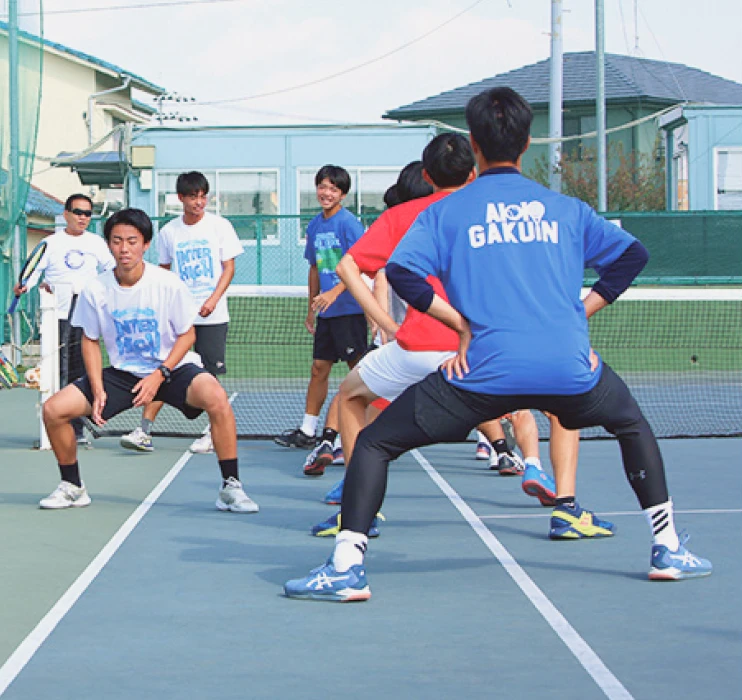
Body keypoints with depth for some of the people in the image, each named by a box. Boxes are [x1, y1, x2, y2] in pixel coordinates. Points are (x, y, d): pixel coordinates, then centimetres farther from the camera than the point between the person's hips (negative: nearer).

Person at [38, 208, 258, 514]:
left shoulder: (169, 284, -16)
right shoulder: (95, 290, -9)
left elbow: (187, 335, -7)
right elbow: (90, 341, 4)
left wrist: (159, 376, -19)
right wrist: (98, 390, -8)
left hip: (172, 367, -3)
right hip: (122, 372, 3)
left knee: (215, 397, -35)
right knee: (54, 410, -11)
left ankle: (230, 487, -21)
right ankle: (72, 487, 12)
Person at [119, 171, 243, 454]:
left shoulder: (220, 226, 0)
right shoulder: (169, 231, 6)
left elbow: (229, 267, -1)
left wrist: (213, 299, -13)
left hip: (211, 315, -2)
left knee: (210, 376, 0)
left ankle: (213, 434, 12)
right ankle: (144, 431, -7)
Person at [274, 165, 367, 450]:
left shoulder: (349, 223, -10)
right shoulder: (314, 225, 13)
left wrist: (334, 292, -27)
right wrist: (312, 308, 21)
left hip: (349, 307, -7)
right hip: (327, 312, 7)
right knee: (319, 368, 10)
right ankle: (307, 431, 16)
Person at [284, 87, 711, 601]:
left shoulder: (445, 212, 8)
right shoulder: (566, 209, 15)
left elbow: (402, 271, -6)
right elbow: (632, 254, 18)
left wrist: (463, 324, -1)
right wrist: (581, 312, 16)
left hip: (485, 369, -2)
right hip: (569, 366, 2)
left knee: (374, 443, 12)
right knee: (633, 425, 33)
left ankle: (346, 568, -1)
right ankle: (669, 550, 28)